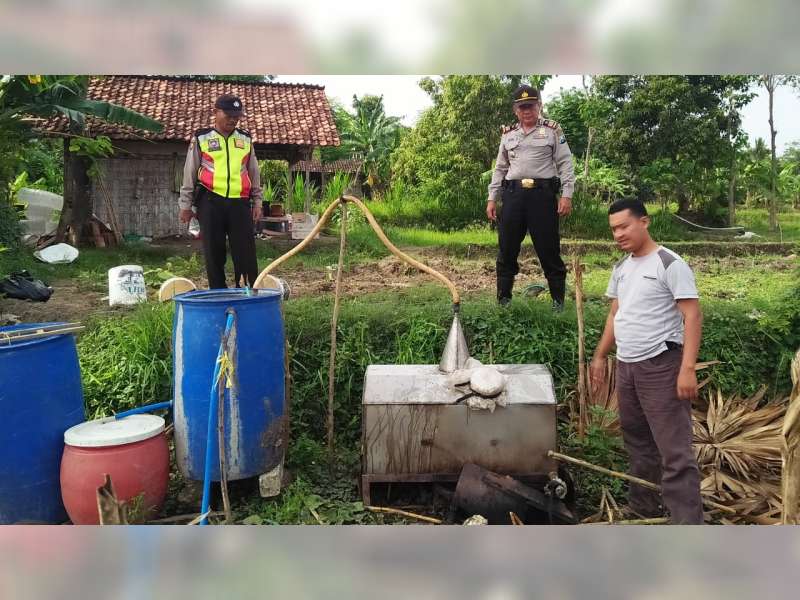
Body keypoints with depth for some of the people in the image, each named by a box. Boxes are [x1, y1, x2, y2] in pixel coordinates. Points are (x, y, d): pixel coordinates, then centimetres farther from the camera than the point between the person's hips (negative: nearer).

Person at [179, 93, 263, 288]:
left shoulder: (246, 139, 14)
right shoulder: (201, 138, 7)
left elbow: (254, 173, 18)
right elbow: (189, 173, 8)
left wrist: (257, 201, 14)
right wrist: (186, 204, 6)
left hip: (240, 203, 2)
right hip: (211, 202, -1)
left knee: (246, 252, -2)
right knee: (214, 253, 3)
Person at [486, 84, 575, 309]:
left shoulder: (553, 131, 7)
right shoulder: (508, 135, 17)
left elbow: (565, 164, 2)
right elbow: (500, 169, 20)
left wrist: (566, 194, -9)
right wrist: (492, 198, 13)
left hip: (542, 193, -3)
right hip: (513, 194, 3)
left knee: (549, 249, -2)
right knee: (506, 249, 4)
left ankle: (558, 300, 9)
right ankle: (503, 299, 14)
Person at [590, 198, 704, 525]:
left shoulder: (669, 264, -11)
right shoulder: (620, 269, 12)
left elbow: (693, 316, -15)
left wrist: (687, 368, -22)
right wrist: (599, 357, 19)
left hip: (660, 366, -8)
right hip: (626, 366, 8)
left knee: (674, 452, -7)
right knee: (638, 443, 18)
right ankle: (642, 511, 31)